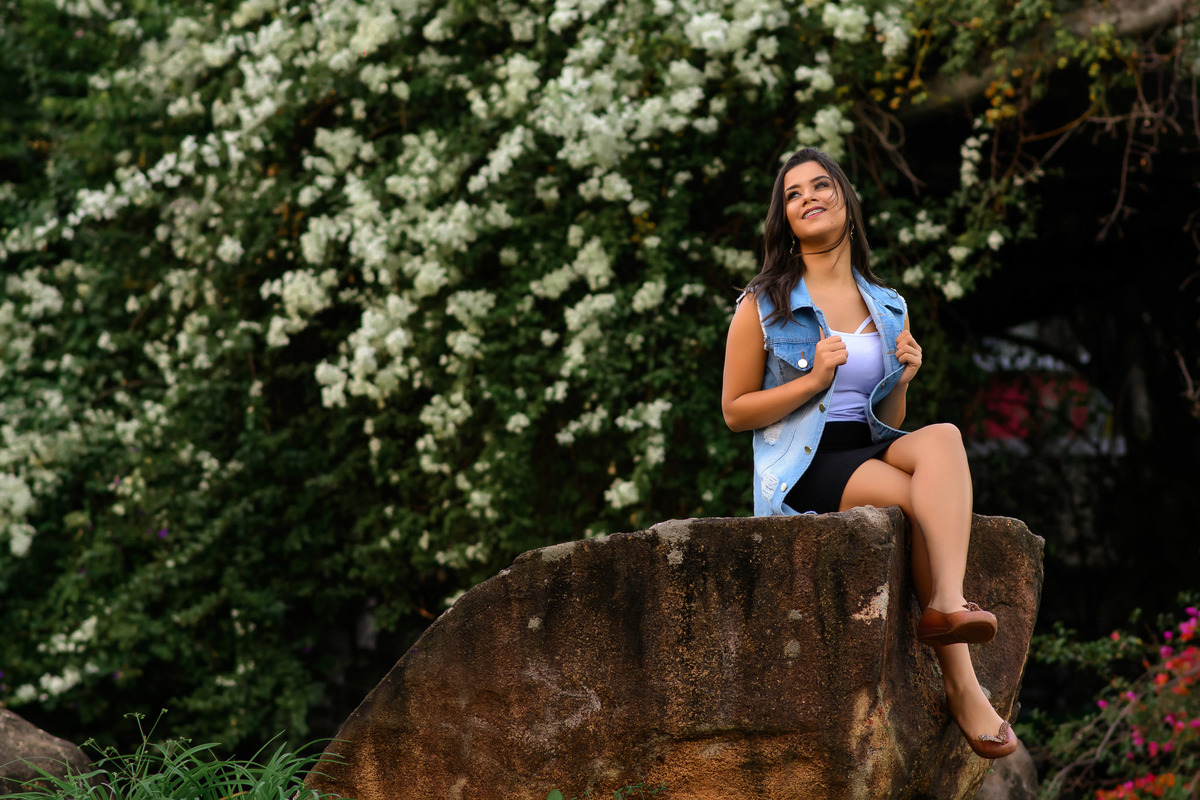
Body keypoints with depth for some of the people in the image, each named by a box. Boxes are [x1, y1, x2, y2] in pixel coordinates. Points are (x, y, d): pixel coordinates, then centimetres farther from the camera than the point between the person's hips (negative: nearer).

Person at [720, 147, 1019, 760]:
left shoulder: (888, 308, 18)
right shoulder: (764, 306, 6)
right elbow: (735, 411, 2)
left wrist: (902, 378, 0)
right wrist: (813, 380, -12)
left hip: (871, 452, 4)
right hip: (801, 466, -4)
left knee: (943, 439, -32)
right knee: (926, 501, -31)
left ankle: (947, 605, -50)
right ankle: (962, 689, -33)